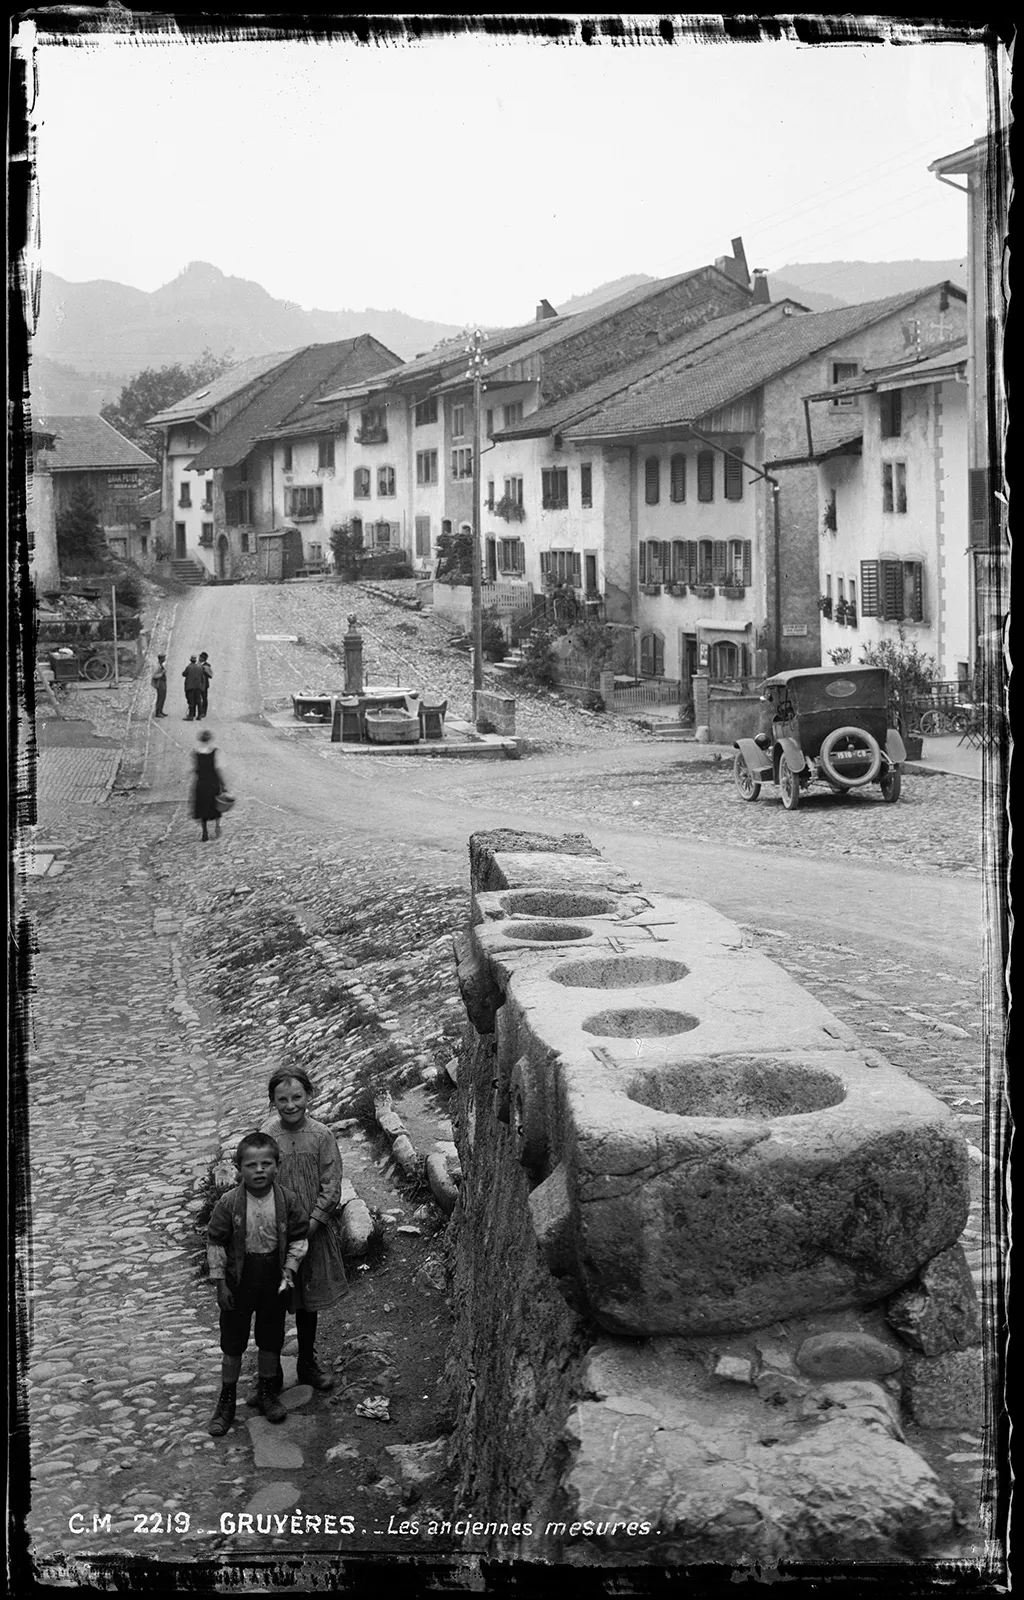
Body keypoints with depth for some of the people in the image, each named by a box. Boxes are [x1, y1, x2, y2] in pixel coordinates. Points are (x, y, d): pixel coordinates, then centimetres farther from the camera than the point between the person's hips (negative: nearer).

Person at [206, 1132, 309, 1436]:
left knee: (271, 1340, 15)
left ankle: (266, 1391, 36)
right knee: (232, 1342, 9)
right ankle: (227, 1398, 25)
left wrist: (288, 1271, -7)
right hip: (238, 1280, -2)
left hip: (273, 1281, 2)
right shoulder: (229, 1203, -17)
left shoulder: (287, 1200, -12)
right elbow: (215, 1243, -8)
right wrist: (220, 1283, -8)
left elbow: (298, 1238, 1)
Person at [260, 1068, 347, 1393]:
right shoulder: (265, 1137, -11)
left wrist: (310, 1226, -15)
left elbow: (331, 1188, -7)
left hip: (314, 1231, 1)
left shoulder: (322, 1135, -8)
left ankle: (307, 1363, 33)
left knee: (308, 1301, 16)